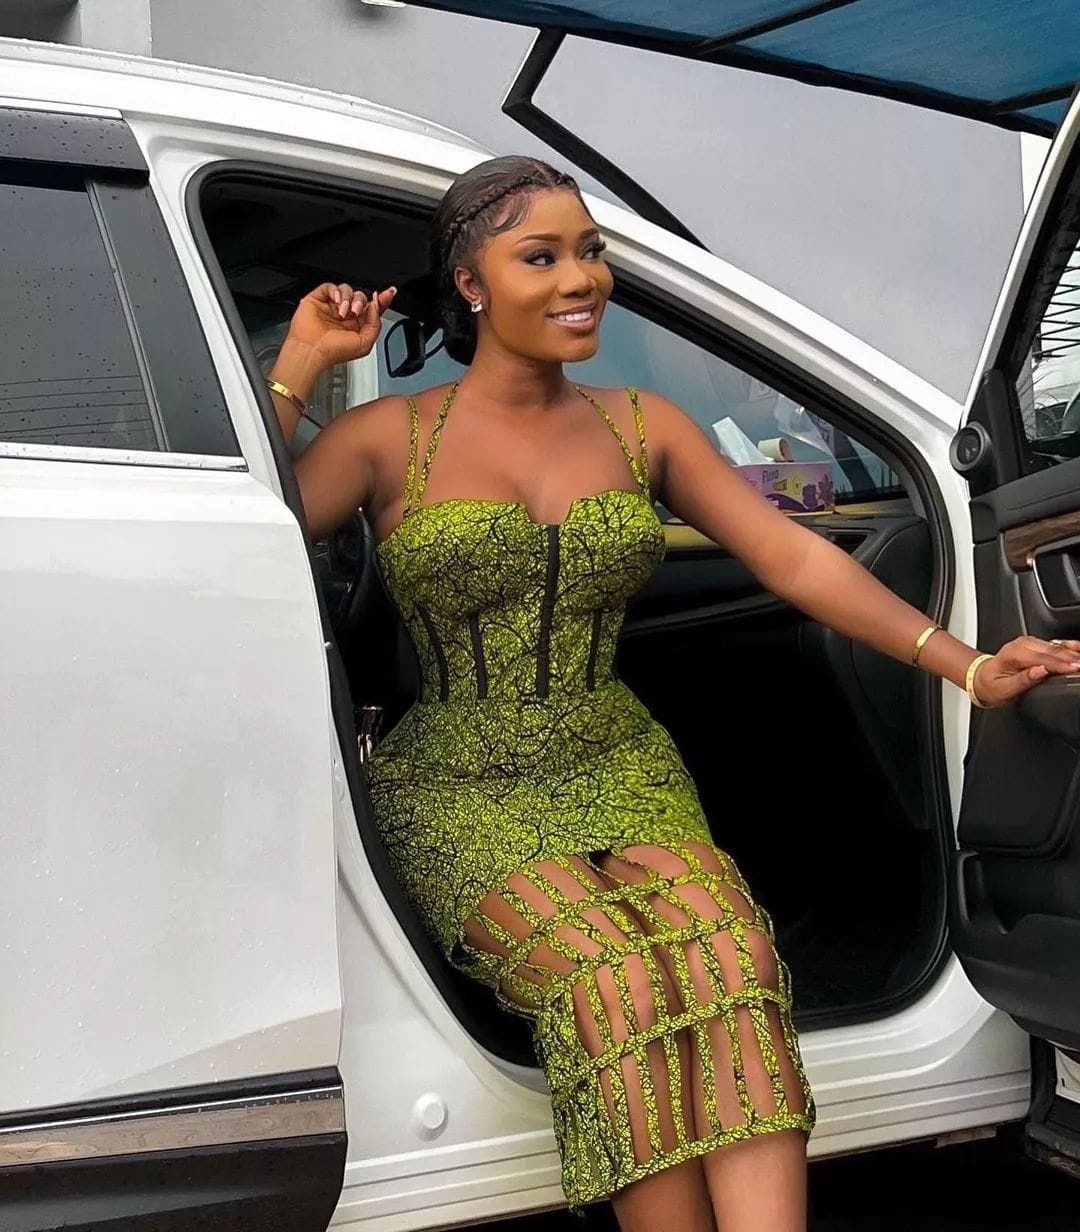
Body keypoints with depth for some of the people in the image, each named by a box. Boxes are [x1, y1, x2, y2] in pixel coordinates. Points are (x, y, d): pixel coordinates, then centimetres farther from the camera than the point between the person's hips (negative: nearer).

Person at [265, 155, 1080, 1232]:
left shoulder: (640, 428, 10)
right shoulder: (391, 439, 1)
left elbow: (792, 557, 4)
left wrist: (966, 666, -4)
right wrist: (294, 371, -8)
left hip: (618, 767, 3)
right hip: (459, 791, -3)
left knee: (731, 956, -28)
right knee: (615, 980, -30)